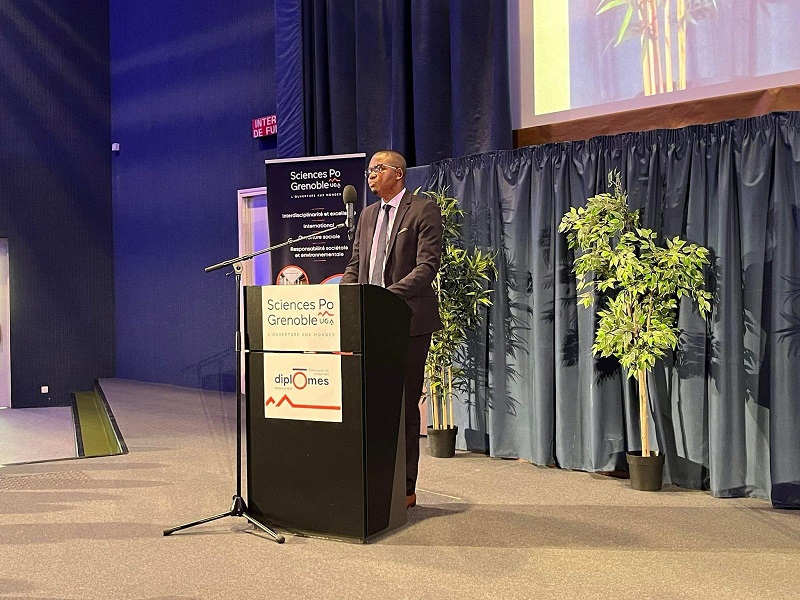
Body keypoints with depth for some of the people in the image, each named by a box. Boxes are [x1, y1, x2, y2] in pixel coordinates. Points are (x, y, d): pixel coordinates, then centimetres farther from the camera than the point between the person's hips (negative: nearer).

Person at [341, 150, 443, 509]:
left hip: (408, 321, -6)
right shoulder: (368, 214, 18)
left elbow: (427, 264, -13)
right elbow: (355, 266, 18)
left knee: (404, 405, 0)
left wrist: (391, 294, -25)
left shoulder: (424, 210, -3)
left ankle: (405, 488, 9)